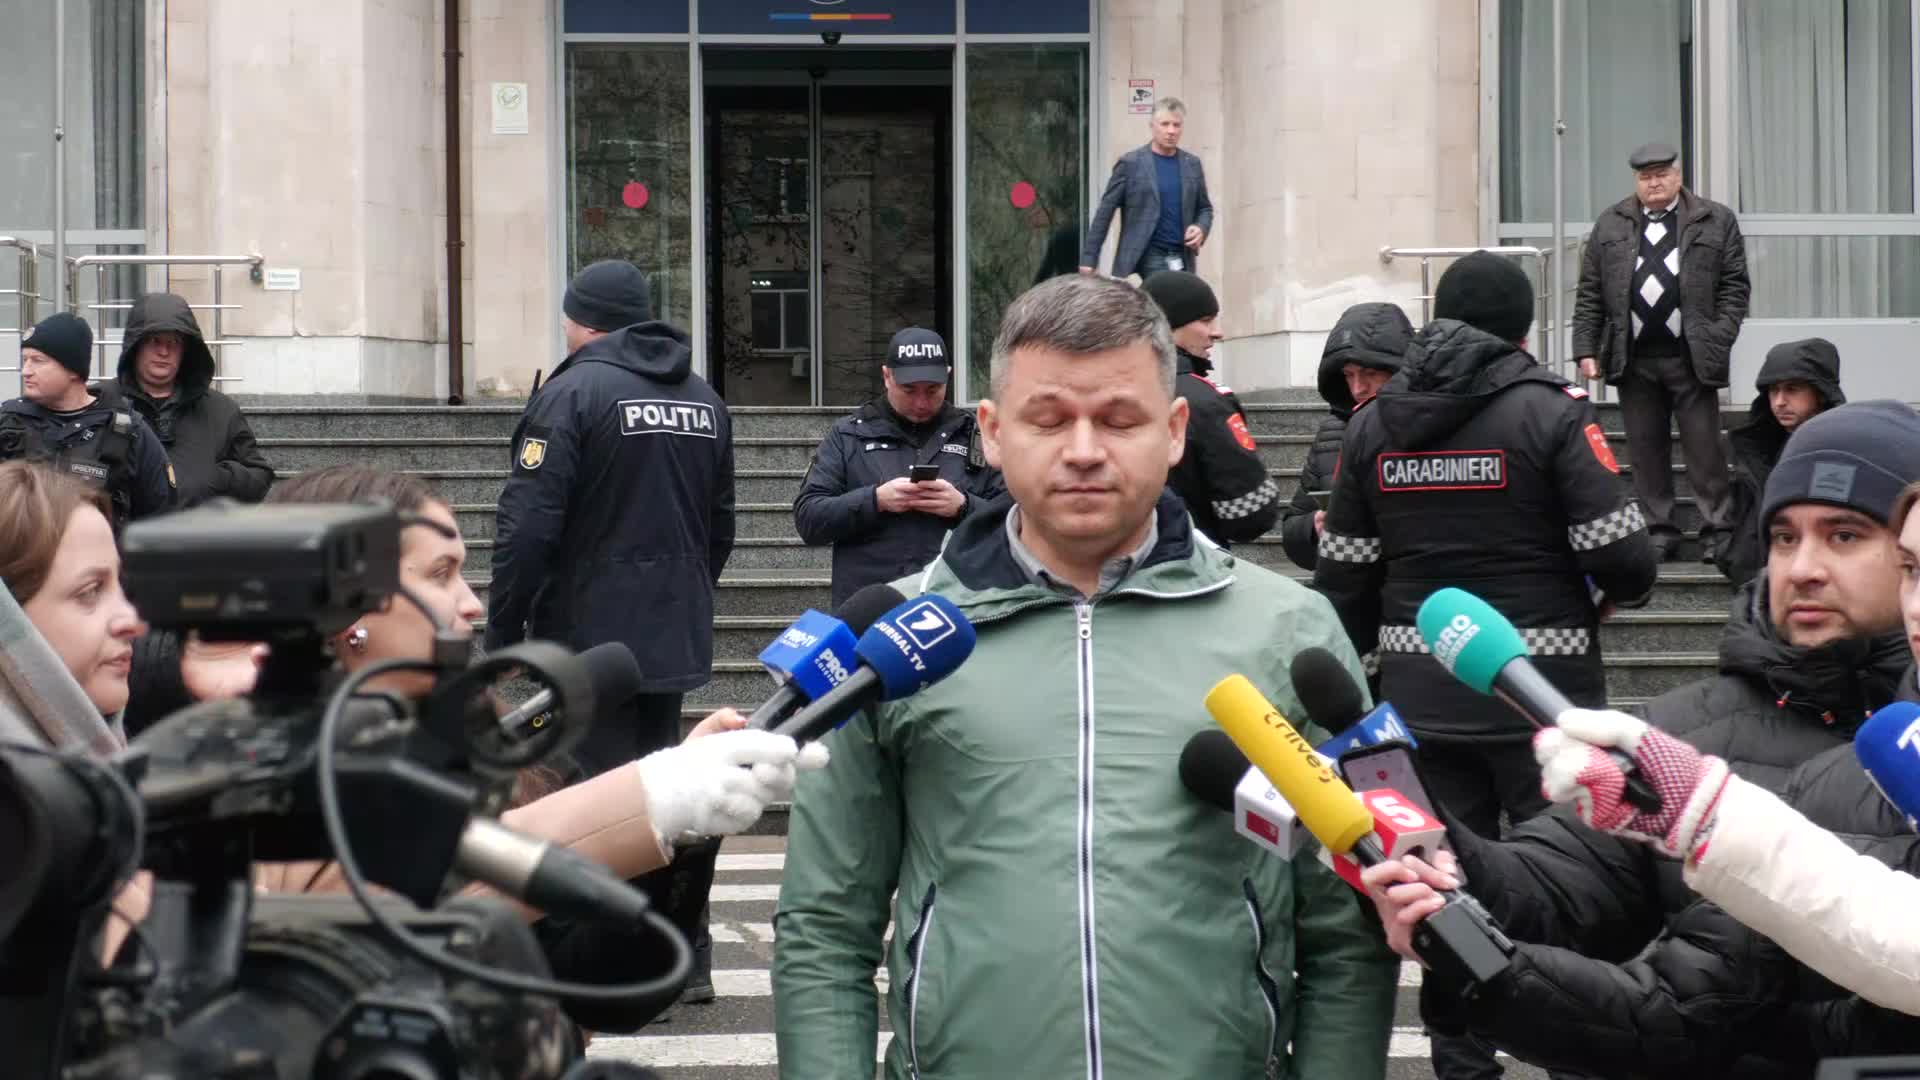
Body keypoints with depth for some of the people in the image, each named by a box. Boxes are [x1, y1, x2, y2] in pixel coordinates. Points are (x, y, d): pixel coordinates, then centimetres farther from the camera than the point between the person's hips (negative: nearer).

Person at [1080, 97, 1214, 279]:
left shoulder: (1192, 164, 10)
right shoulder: (1130, 163, -3)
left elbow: (1205, 208, 20)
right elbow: (1105, 211, -3)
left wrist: (1201, 228, -4)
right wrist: (1089, 258, -5)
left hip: (1182, 258, 5)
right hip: (1149, 256, -5)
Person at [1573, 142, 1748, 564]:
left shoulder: (1716, 221, 4)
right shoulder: (1610, 225, 11)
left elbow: (1734, 286, 2)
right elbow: (1589, 294, 10)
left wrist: (1719, 341, -8)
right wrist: (1586, 350, 2)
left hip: (1691, 358, -2)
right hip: (1633, 359, 3)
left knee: (1704, 449, 0)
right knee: (1646, 450, 6)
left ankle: (1717, 530, 6)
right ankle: (1659, 531, 13)